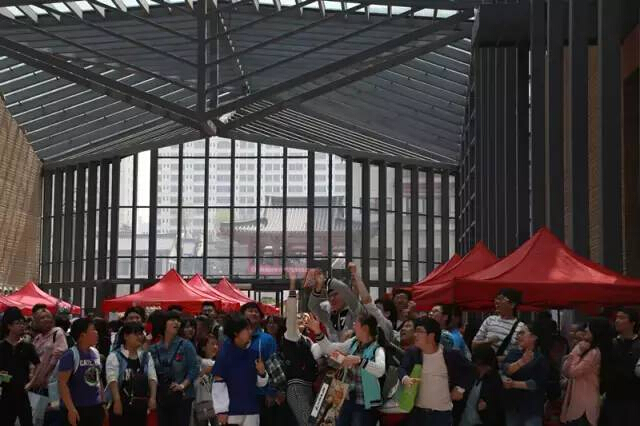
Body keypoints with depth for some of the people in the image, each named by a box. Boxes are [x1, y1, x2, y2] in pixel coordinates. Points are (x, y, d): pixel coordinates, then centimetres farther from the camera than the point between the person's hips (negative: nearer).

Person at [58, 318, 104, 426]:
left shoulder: (95, 353, 9)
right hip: (77, 409, -7)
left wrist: (102, 402, 16)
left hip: (95, 407, 7)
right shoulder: (70, 355, -13)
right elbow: (62, 383, -17)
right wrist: (71, 408, -21)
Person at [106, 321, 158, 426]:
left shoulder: (146, 356, 12)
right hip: (122, 404, -5)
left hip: (140, 405, 5)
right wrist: (117, 401, -23)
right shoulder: (115, 356, -5)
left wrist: (152, 397, -8)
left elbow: (152, 378, 6)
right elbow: (112, 380, -14)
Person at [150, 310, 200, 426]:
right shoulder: (154, 349, 9)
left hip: (181, 396, -3)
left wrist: (183, 385, -14)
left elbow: (194, 368, -5)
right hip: (161, 396, 3)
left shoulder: (186, 346, 0)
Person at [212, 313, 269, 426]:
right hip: (231, 410, -5)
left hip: (251, 409, 5)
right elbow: (218, 384, -10)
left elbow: (260, 383, 13)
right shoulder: (225, 354, -10)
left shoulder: (253, 353, 5)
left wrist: (262, 373, -9)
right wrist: (221, 410, -13)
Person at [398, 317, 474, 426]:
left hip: (442, 413, -2)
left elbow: (468, 370, 7)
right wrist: (406, 379, -35)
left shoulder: (450, 355, -6)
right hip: (417, 411, 2)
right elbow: (402, 369, -14)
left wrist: (460, 389, 2)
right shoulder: (412, 353, 0)